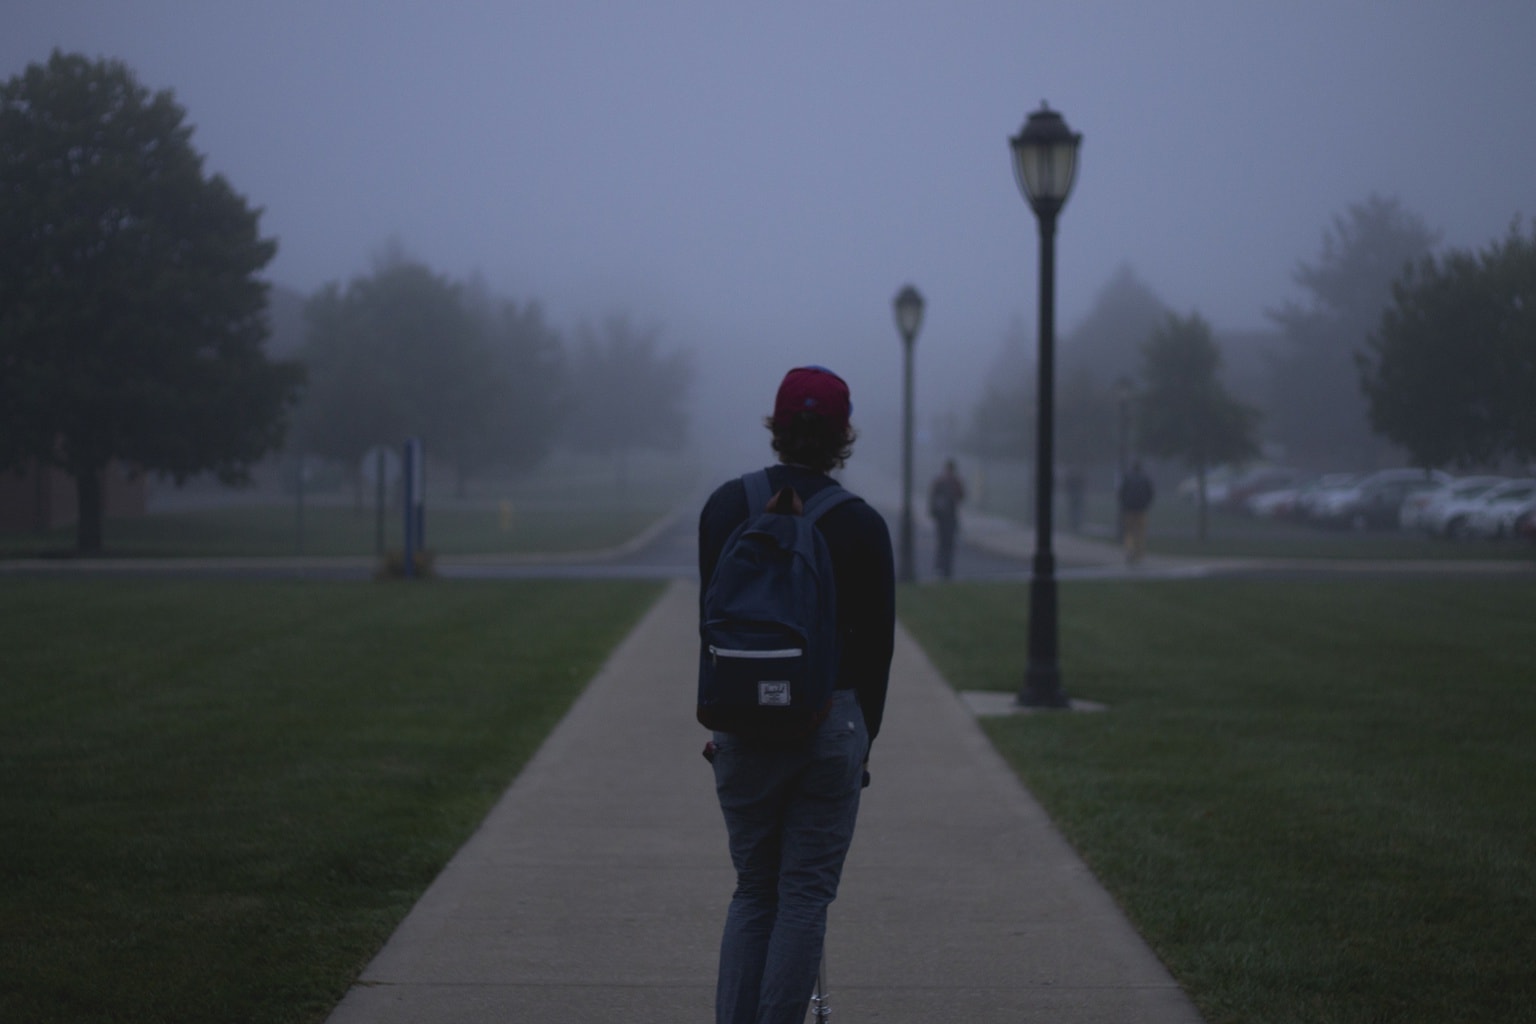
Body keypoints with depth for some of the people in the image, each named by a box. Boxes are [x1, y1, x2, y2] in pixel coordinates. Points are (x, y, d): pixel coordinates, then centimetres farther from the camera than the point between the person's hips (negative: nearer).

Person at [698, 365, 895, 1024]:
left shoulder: (726, 506, 1)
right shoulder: (861, 525, -4)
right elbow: (877, 643, 1)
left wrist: (719, 720, 12)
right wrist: (864, 736, 12)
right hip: (831, 721, -2)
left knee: (752, 892, 13)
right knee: (805, 896, 3)